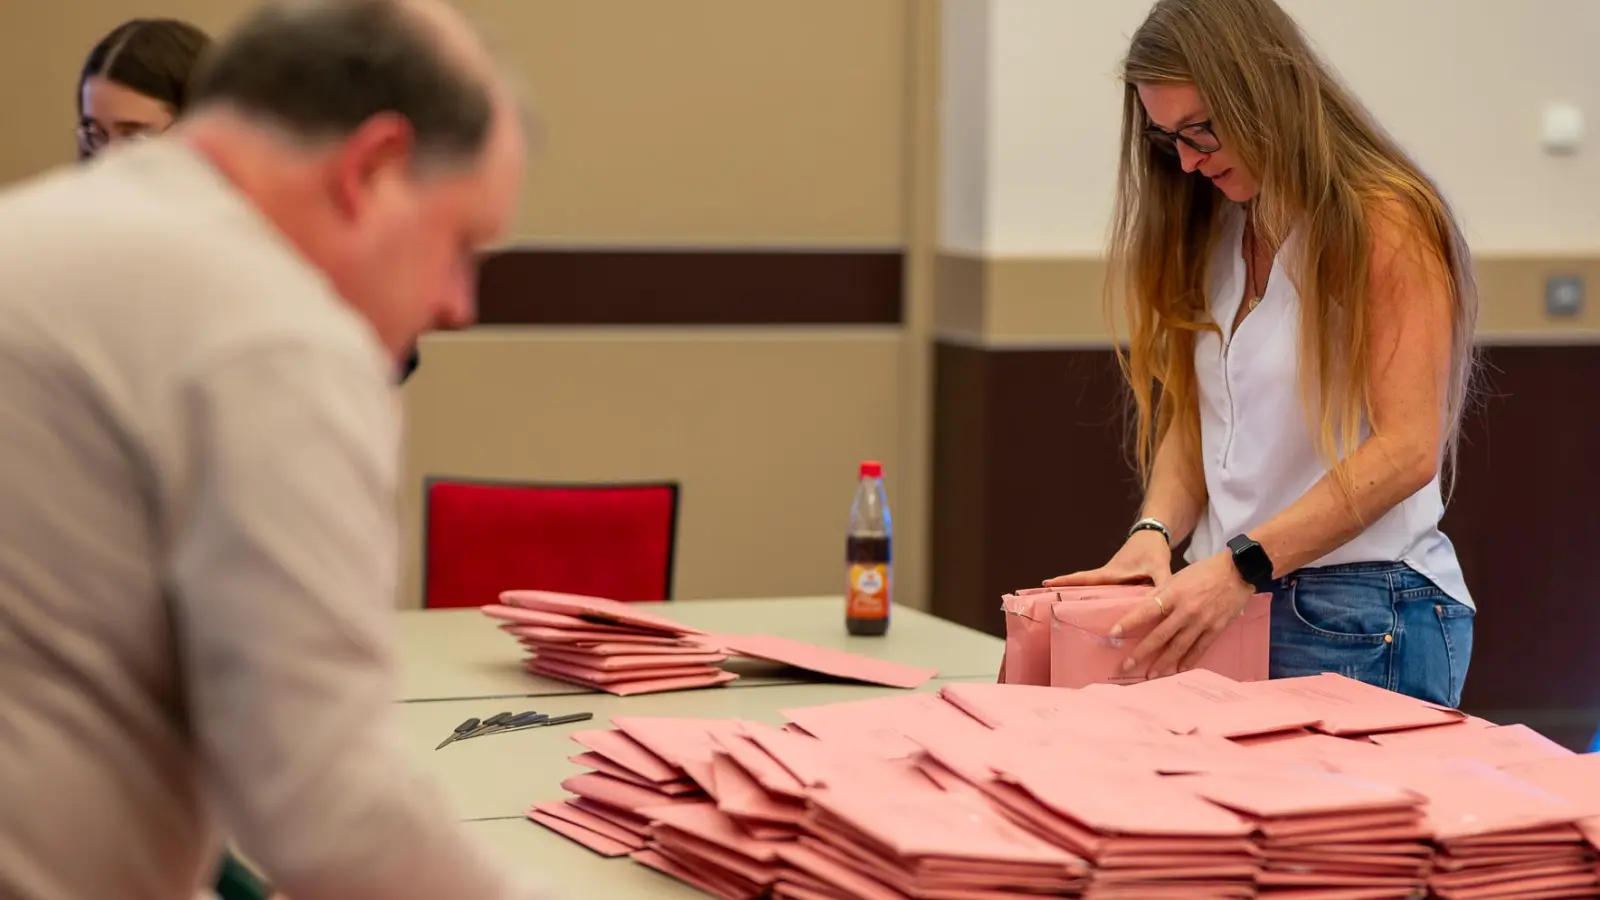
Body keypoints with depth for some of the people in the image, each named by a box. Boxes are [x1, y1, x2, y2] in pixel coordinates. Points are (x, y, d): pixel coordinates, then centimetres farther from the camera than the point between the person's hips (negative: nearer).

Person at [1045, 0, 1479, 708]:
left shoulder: (1384, 223, -10)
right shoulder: (1212, 234, 13)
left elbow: (1406, 450, -17)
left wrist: (1241, 566, -23)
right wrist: (1156, 530, -7)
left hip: (1359, 618, -6)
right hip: (1231, 597, 6)